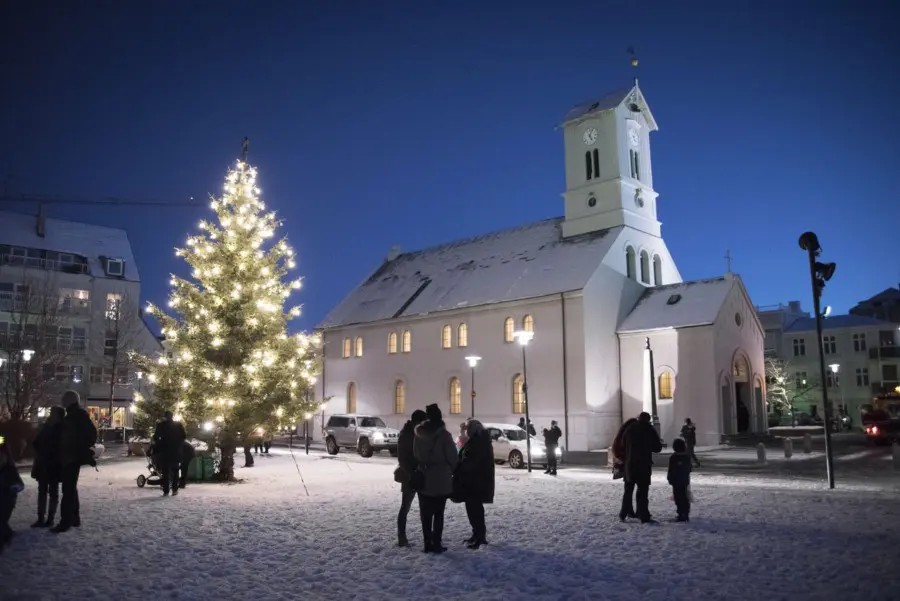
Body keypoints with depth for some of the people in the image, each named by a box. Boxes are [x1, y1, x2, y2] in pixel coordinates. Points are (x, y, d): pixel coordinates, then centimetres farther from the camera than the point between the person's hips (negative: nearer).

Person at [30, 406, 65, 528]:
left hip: (54, 466, -6)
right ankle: (41, 518, 14)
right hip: (42, 465, 6)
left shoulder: (61, 430, -10)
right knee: (42, 491, 9)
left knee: (53, 492, 3)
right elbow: (36, 443, 12)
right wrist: (38, 456, 2)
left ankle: (50, 519, 8)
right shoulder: (45, 427, 5)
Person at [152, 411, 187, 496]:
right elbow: (184, 437, 1)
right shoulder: (178, 425, 1)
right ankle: (175, 489, 9)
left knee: (165, 471, 5)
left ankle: (166, 491, 1)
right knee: (175, 471, 13)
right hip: (176, 451, 2)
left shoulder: (160, 425, -4)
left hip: (164, 451, -2)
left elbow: (155, 438, -6)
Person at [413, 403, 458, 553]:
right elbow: (453, 457, -9)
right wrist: (454, 471, 9)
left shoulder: (419, 434, 0)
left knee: (426, 514, 10)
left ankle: (428, 543, 11)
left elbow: (415, 454, 6)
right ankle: (436, 544, 5)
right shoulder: (444, 435, -14)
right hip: (441, 480, -3)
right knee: (438, 513, 6)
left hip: (423, 479, 3)